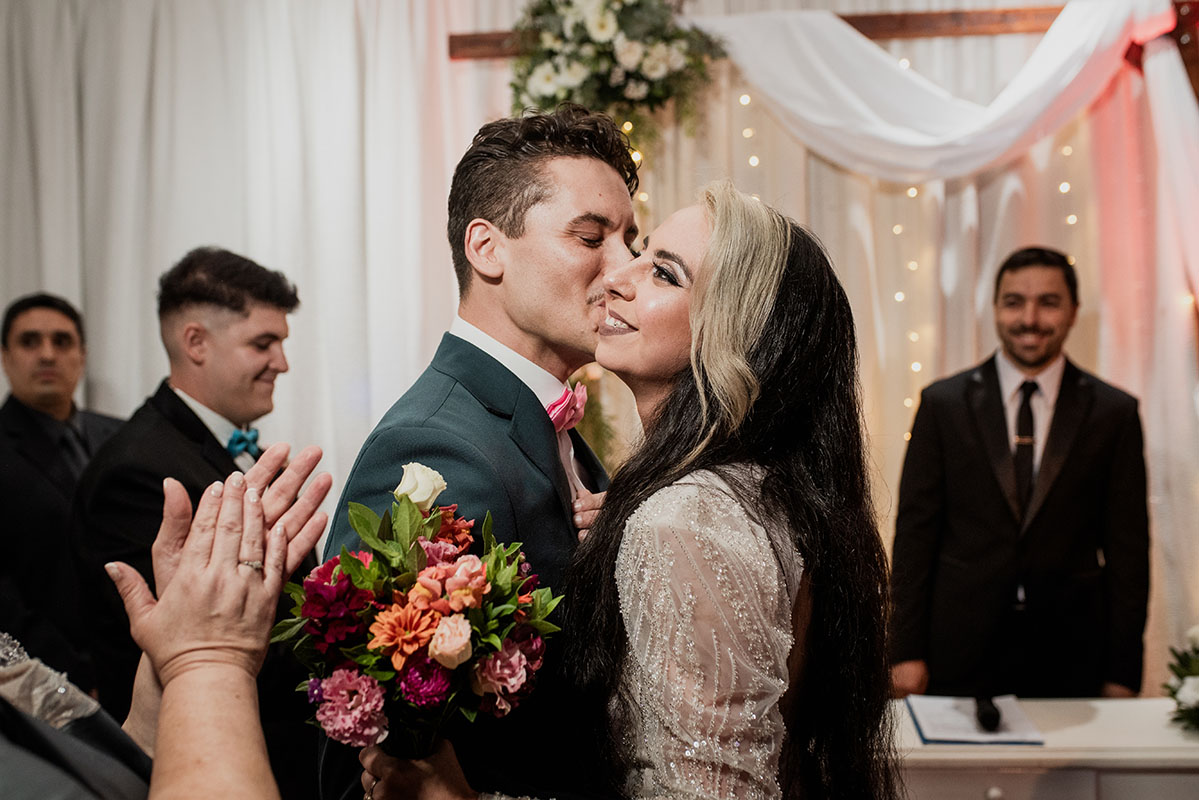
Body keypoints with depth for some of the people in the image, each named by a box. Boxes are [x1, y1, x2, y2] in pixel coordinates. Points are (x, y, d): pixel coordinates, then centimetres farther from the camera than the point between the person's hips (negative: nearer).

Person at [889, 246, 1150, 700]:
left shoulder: (1114, 413, 2)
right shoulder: (942, 404, 2)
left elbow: (1127, 545, 3)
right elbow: (915, 530, 1)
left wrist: (1123, 674, 0)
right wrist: (907, 652, -3)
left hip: (1070, 659, 1)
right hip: (960, 653, 0)